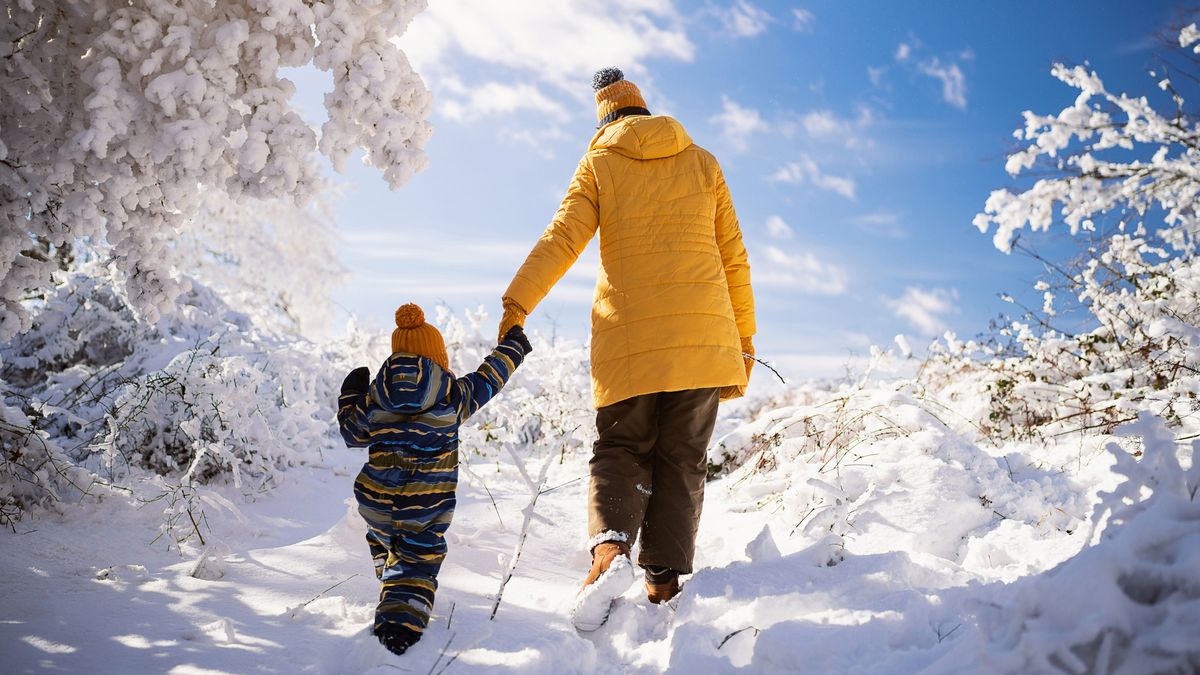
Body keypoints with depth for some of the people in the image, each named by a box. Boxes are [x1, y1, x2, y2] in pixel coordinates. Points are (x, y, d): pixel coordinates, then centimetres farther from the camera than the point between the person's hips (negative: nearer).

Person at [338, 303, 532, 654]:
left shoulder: (374, 395, -2)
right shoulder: (454, 394, -7)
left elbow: (352, 433, 13)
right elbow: (488, 379, 9)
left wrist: (350, 394, 30)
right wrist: (513, 346, 26)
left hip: (377, 503, 3)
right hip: (428, 509, -2)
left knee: (382, 540, 31)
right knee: (416, 564, 6)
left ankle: (392, 591, 36)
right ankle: (404, 615, -15)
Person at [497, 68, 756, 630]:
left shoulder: (599, 164, 9)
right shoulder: (702, 162, 15)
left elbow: (562, 238, -6)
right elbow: (733, 255, 13)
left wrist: (516, 304, -10)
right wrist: (744, 334, 17)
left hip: (629, 334, -1)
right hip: (703, 333, 2)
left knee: (620, 450, 9)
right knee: (682, 459, 9)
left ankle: (609, 547, -17)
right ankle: (665, 579, 4)